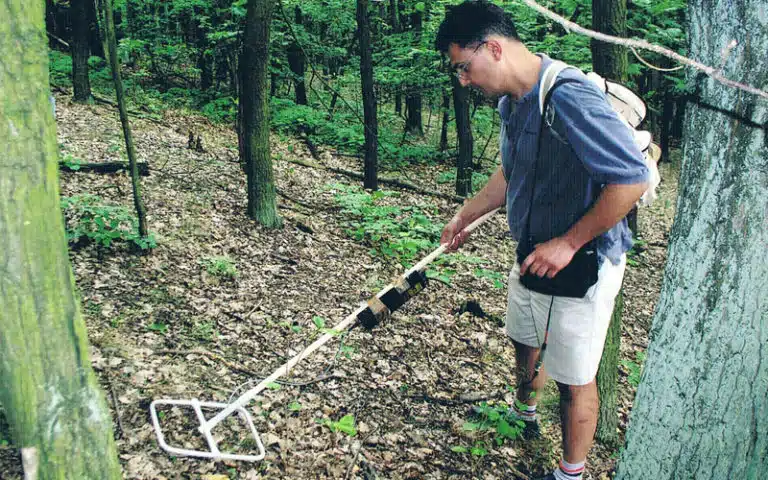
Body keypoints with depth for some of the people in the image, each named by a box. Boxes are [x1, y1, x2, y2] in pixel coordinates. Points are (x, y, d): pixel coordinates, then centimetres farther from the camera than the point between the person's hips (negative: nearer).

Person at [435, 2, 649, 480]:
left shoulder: (568, 96, -29)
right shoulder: (512, 103, 2)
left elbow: (633, 179, -31)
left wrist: (568, 243, -26)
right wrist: (467, 213, 17)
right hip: (533, 257, 9)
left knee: (574, 380, 7)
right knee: (524, 343, 28)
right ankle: (525, 415, 56)